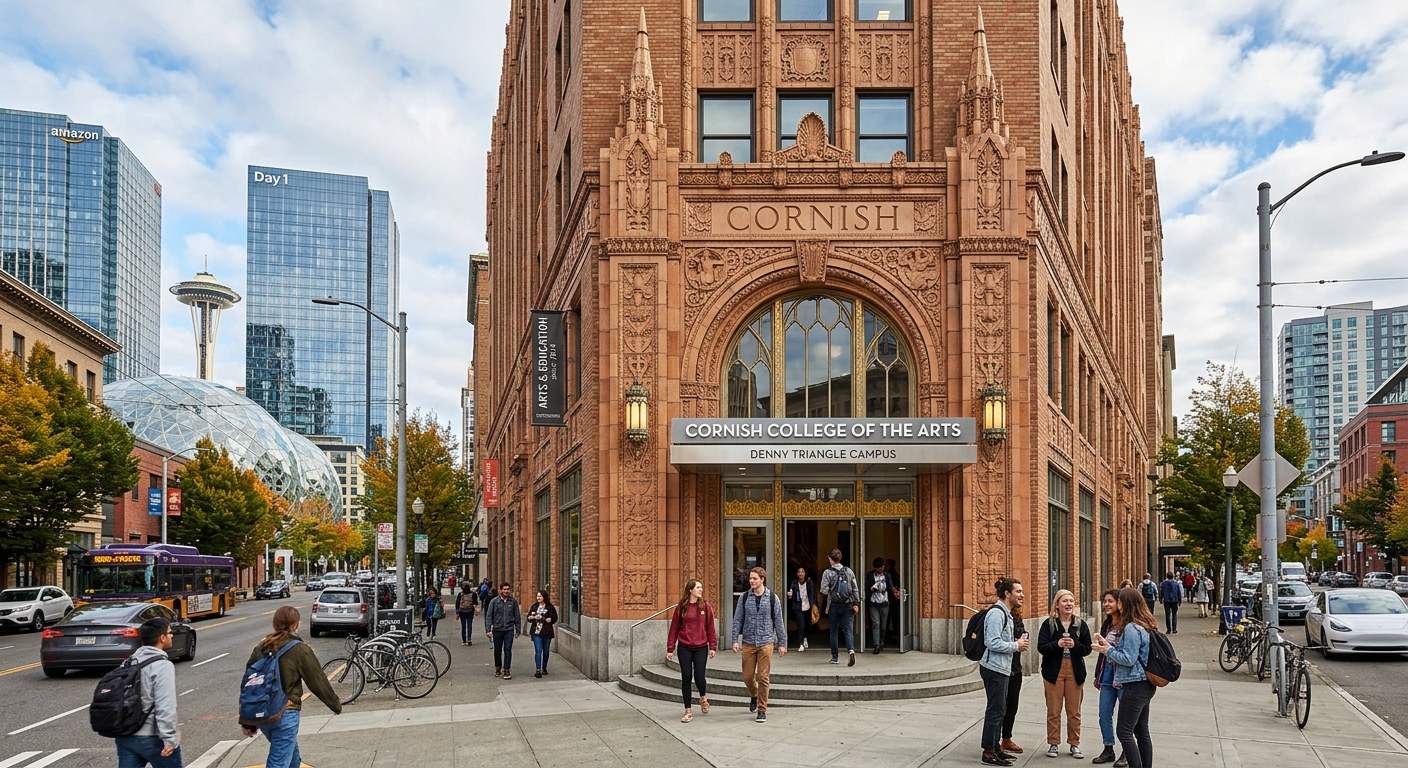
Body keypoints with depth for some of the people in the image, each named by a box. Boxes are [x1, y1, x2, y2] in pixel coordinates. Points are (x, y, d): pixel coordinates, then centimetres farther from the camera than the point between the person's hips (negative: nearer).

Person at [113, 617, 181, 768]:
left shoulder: (129, 662, 9)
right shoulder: (162, 666, -16)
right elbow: (165, 707, -21)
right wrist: (170, 738, -18)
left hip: (125, 736, 7)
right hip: (152, 738, -7)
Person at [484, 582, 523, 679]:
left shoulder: (513, 601, 1)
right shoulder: (494, 601, -3)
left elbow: (517, 616, 7)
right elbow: (488, 616, -2)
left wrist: (517, 630, 5)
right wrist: (488, 630, -9)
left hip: (509, 630, 0)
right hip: (497, 630, 0)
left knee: (508, 650, -7)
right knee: (497, 650, 12)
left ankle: (506, 670, -2)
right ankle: (498, 668, 29)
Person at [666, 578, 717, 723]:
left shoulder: (706, 606, 1)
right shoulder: (681, 607, 0)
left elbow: (710, 628, 2)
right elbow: (674, 628, 2)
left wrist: (713, 646, -1)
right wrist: (670, 648, 0)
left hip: (701, 648, 0)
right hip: (684, 648, 0)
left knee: (699, 677, -4)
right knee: (686, 678, 3)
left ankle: (703, 697, 30)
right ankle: (688, 711, 14)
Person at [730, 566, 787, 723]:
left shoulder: (772, 598, 0)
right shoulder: (744, 597, 3)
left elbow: (779, 621, 4)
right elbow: (737, 620, 5)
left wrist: (782, 643, 3)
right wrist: (735, 640, -3)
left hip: (766, 643, -2)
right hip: (748, 643, 2)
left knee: (763, 677, -3)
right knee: (747, 676, 7)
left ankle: (762, 710, 8)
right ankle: (754, 696, 38)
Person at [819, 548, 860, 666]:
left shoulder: (828, 573, -7)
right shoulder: (849, 571, 4)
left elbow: (824, 591, -11)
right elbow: (855, 589, 3)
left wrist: (823, 595, 12)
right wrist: (856, 603, 6)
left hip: (834, 605, -2)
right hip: (847, 605, 2)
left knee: (834, 632, 9)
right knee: (847, 630, 2)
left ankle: (835, 657, 13)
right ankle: (851, 650, -22)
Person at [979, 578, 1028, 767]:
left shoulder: (1006, 613, 16)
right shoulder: (997, 613, -17)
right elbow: (993, 643, -24)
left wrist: (1018, 644, 6)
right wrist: (1016, 646, -14)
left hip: (1002, 668, 11)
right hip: (994, 668, -11)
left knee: (999, 710, 16)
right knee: (995, 710, -6)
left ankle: (995, 747, 26)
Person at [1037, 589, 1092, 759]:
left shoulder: (1080, 624, 3)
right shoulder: (1049, 623, -4)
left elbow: (1087, 648, 0)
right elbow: (1041, 647, -9)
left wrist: (1075, 645, -18)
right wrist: (1057, 644, -25)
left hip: (1075, 671, 2)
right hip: (1053, 670, -2)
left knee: (1074, 711, 9)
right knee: (1053, 711, 5)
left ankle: (1074, 744, 21)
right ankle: (1053, 744, 16)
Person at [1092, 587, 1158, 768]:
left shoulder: (1131, 628, -18)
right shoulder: (1145, 626, 12)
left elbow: (1128, 659, -20)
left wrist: (1108, 650, -6)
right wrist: (1109, 648, 11)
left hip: (1135, 686, -10)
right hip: (1145, 685, 10)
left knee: (1124, 732, -6)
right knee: (1141, 731, 13)